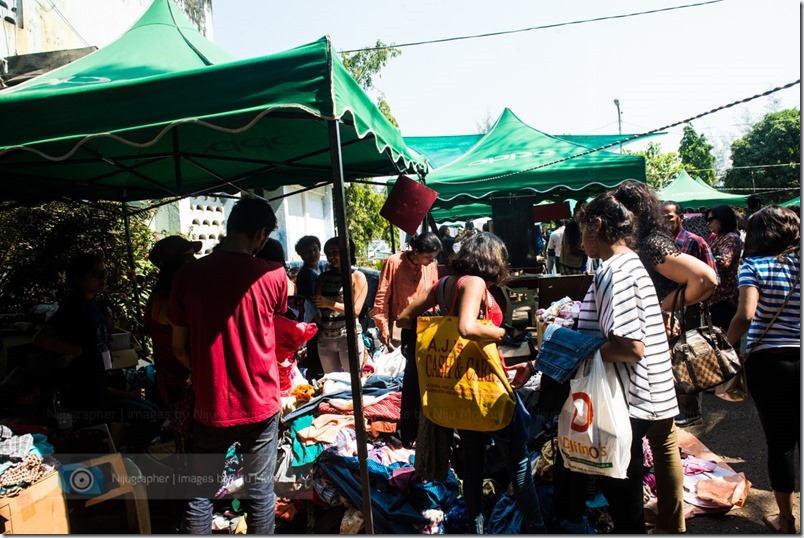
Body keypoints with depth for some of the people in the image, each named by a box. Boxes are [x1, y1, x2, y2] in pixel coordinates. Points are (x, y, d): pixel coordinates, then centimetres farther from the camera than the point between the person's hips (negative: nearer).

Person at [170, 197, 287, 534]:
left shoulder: (186, 275, -8)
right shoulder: (274, 275, -12)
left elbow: (179, 348, 0)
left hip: (210, 406, 1)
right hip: (261, 405, -1)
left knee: (200, 495, 17)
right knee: (260, 493, 14)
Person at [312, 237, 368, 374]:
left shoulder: (357, 277, -1)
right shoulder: (323, 277, 11)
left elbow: (356, 309, -9)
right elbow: (316, 304, 5)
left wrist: (329, 303, -19)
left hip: (348, 336, -4)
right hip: (325, 338, 4)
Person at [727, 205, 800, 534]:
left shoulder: (754, 266, -8)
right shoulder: (799, 265, 4)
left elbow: (745, 315, -21)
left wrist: (727, 346, -8)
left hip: (768, 361, -3)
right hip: (797, 360, 4)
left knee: (779, 441, 8)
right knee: (797, 439, 14)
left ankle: (785, 520, 23)